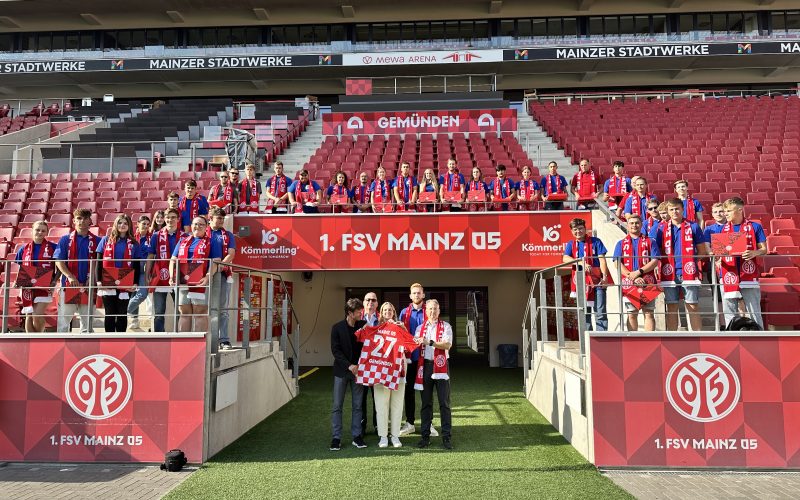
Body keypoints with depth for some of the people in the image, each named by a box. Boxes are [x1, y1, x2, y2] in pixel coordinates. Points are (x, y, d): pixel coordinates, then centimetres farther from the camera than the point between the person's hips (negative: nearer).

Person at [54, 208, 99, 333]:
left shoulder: (96, 241, 7)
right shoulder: (65, 239, 6)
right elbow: (58, 261, -1)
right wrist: (70, 276, -14)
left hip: (88, 286, 1)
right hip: (69, 285, -1)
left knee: (87, 321, 7)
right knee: (64, 319, 2)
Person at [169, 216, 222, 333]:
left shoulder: (212, 242, 7)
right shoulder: (183, 241, 21)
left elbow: (215, 262, -4)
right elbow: (173, 260, 18)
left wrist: (207, 277, -19)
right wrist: (172, 276, 2)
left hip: (200, 283, -4)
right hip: (182, 282, 5)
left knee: (200, 313, -4)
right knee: (184, 313, 8)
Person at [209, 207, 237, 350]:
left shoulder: (228, 235, 14)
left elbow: (231, 254, 2)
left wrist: (220, 266, -15)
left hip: (224, 274, 1)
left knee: (223, 308, 0)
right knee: (211, 308, 0)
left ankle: (224, 340, 0)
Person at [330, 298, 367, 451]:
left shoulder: (363, 325, 0)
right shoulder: (337, 328, -6)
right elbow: (335, 350, -8)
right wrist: (349, 366, -16)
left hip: (358, 369, 2)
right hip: (341, 371, -2)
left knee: (357, 406, 8)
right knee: (337, 406, 2)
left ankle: (357, 436, 16)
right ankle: (336, 438, 10)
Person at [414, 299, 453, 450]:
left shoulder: (445, 326, 4)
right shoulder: (420, 328, 15)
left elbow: (447, 344, -11)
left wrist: (429, 342, -21)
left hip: (441, 366, -3)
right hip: (425, 365, 3)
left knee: (444, 402, -2)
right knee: (426, 402, 7)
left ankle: (446, 436, 4)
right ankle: (425, 436, 14)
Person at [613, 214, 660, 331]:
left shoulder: (650, 242, 11)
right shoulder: (621, 243, 13)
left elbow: (655, 261, 0)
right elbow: (617, 263, 1)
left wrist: (639, 272, -13)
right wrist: (632, 277, -12)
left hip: (647, 283, -1)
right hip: (628, 283, 1)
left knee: (649, 313, -1)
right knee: (631, 314, 4)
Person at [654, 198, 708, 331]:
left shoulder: (693, 226, 5)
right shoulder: (662, 228, 8)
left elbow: (702, 250, 9)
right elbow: (656, 250, 9)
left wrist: (692, 260, -2)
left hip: (689, 272, -1)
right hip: (669, 273, 1)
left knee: (693, 306, 2)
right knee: (671, 307, 7)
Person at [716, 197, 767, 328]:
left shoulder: (754, 227, 4)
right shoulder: (722, 229, 10)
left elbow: (763, 249, 3)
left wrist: (754, 253, -19)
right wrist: (717, 256, -11)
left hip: (749, 275, -2)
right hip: (728, 277, 3)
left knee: (754, 312, 1)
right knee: (730, 314, 7)